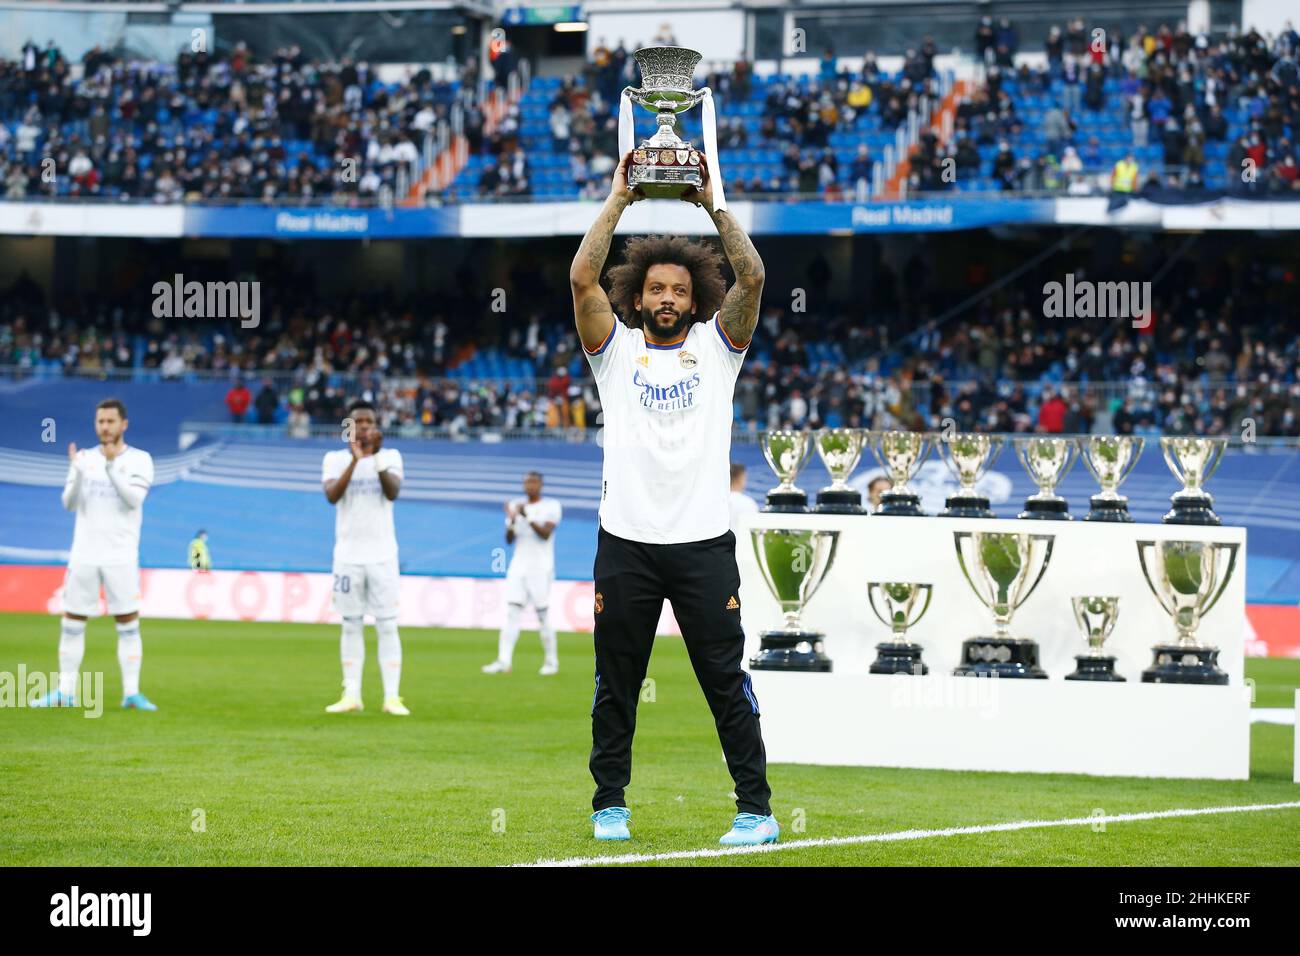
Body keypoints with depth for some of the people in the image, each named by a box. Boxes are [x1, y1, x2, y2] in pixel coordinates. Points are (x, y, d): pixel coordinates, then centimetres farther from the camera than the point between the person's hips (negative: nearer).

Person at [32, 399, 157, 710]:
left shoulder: (139, 460, 0)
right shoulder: (84, 459, 8)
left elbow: (133, 499, -15)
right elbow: (69, 503, -1)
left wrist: (112, 467, -27)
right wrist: (77, 471, -19)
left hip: (121, 556, -3)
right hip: (84, 554, 3)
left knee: (128, 624, -4)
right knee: (72, 624, 3)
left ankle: (131, 693, 0)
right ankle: (65, 692, 9)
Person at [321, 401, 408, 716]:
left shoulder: (390, 456, 4)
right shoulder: (335, 459, 4)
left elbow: (393, 492, -13)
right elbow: (332, 495, -14)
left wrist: (377, 458, -24)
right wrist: (355, 460, -22)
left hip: (382, 556, -1)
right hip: (348, 556, 1)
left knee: (387, 626, -4)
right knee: (351, 625, 4)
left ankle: (392, 697, -5)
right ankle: (351, 695, 7)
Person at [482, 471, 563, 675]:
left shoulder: (551, 506, 0)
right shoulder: (516, 505, 11)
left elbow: (545, 534, -14)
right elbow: (510, 539, 6)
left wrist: (527, 517, -23)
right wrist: (512, 521, -12)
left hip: (541, 569, -4)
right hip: (518, 567, 4)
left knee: (542, 615, -2)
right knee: (512, 613, -6)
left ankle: (551, 661, 10)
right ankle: (503, 662, -13)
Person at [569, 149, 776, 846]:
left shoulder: (716, 346, 8)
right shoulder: (616, 348, 8)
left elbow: (752, 276, -6)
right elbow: (582, 277, -6)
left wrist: (711, 204, -6)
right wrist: (618, 199, -5)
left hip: (703, 543, -1)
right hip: (625, 542, 1)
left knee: (726, 682, -1)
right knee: (616, 684, 7)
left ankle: (756, 809, 2)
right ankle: (610, 805, 18)